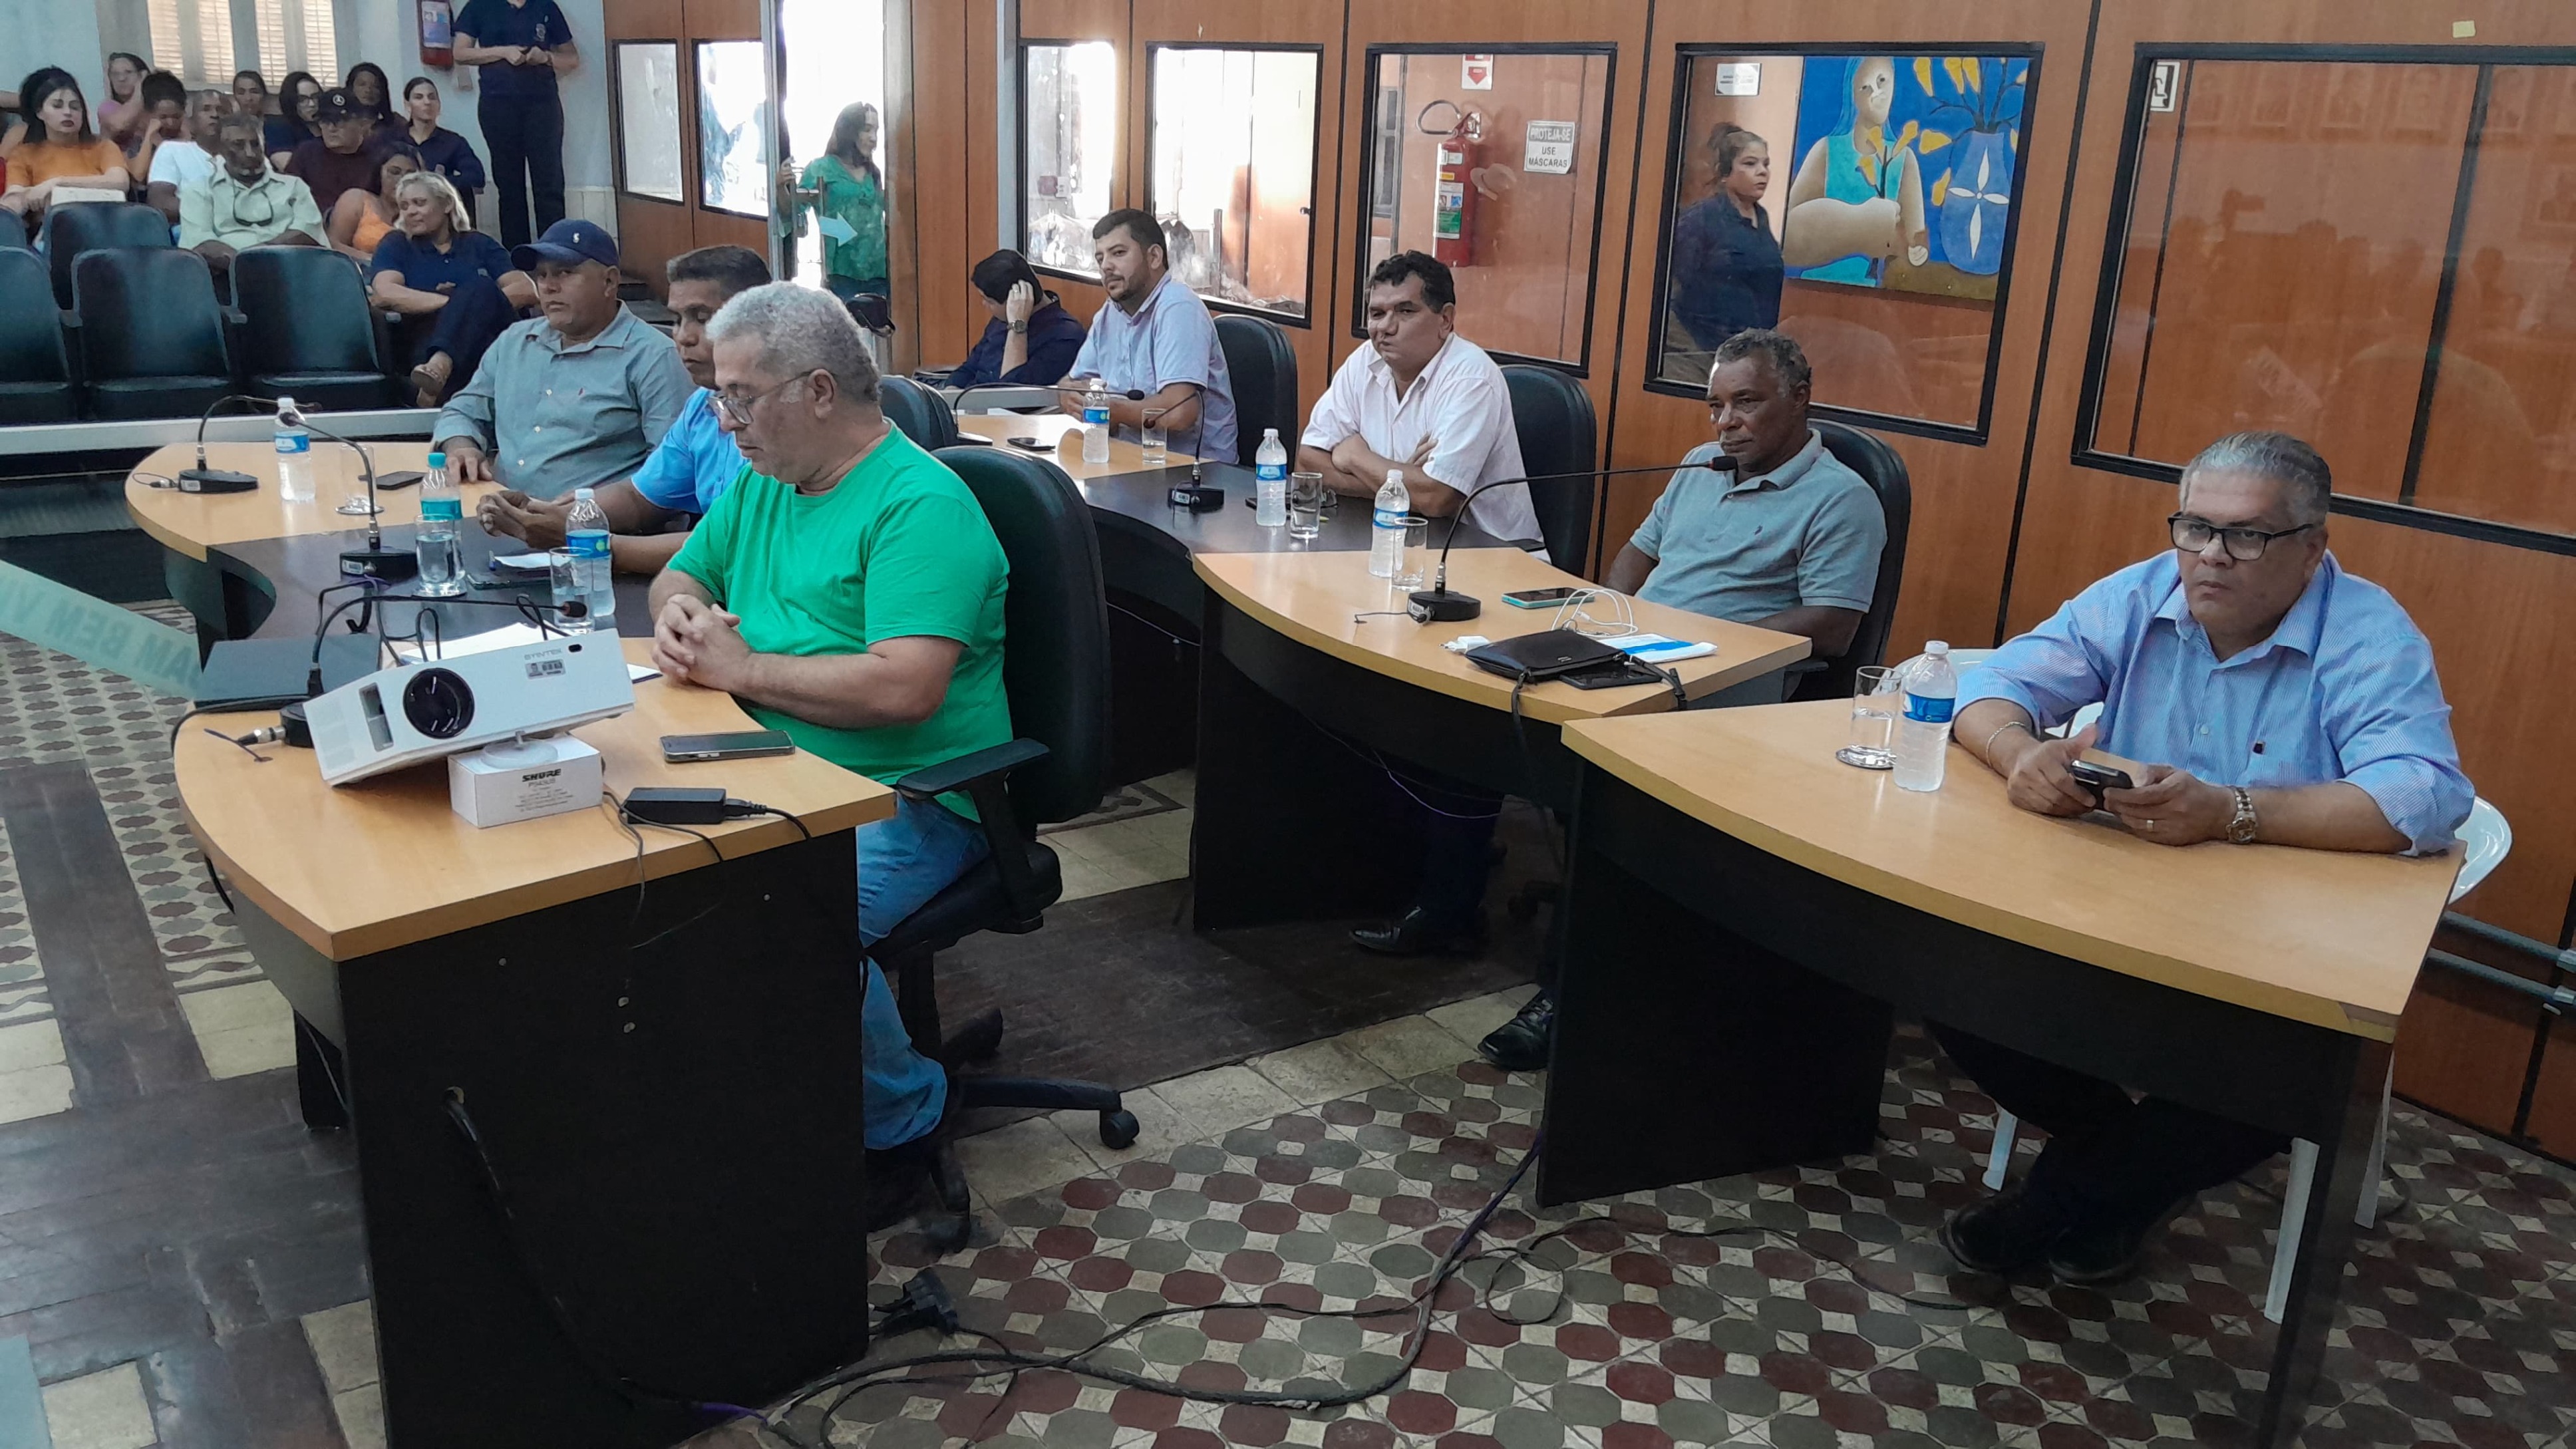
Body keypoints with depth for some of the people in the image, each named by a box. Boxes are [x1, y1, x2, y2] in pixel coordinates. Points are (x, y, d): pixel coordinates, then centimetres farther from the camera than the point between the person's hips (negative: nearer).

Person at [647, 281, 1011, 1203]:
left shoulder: (921, 504, -14)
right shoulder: (762, 482, 15)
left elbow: (905, 687, -25)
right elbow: (684, 574, 30)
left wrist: (741, 667, -15)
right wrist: (680, 614, 4)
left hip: (904, 798, -8)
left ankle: (901, 1116, -6)